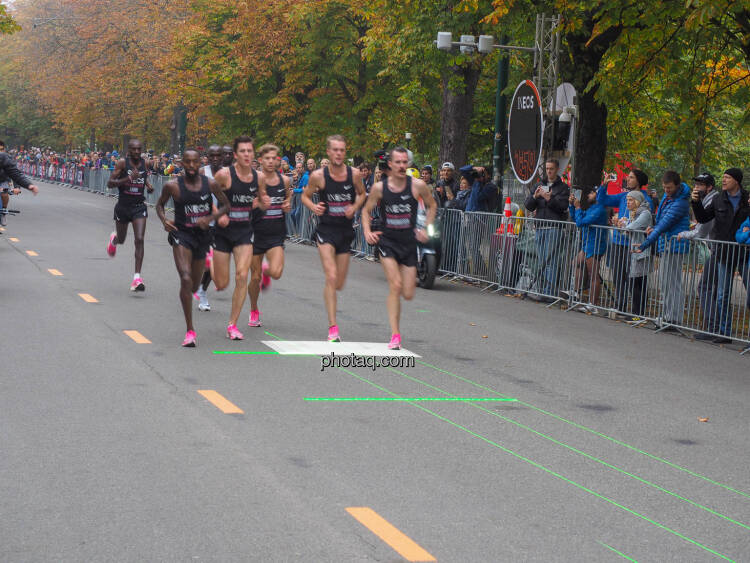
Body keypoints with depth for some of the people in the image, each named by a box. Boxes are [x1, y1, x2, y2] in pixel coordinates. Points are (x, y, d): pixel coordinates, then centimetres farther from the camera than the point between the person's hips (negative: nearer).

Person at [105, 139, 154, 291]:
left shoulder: (145, 163, 1)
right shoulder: (122, 163, -11)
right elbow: (110, 183, -15)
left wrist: (148, 186, 4)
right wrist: (128, 179, -27)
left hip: (139, 206, 2)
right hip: (123, 206, -1)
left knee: (139, 240, -13)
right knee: (121, 240, 15)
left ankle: (137, 277, -14)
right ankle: (113, 239, 56)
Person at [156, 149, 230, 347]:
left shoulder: (210, 184, -4)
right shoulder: (172, 186, -8)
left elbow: (225, 205, 5)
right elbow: (160, 204, 8)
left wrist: (210, 218, -13)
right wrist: (164, 220, -12)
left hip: (202, 234, 3)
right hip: (181, 235, -3)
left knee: (194, 285, 16)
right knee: (185, 279, -22)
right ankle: (190, 331, -18)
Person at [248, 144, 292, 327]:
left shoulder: (284, 180, 2)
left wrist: (288, 205, -2)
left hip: (276, 234, 2)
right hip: (257, 231, -2)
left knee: (276, 272, -18)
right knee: (255, 277, 5)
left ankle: (265, 270, 21)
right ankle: (254, 311, 29)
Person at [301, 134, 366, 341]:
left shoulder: (354, 174, -4)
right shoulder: (318, 176, -9)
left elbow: (362, 194, 13)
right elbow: (305, 196, 6)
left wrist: (354, 207, -6)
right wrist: (313, 207, -15)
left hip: (346, 230, 3)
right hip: (326, 230, -3)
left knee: (339, 284, 9)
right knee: (331, 278, -17)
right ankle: (333, 328, -13)